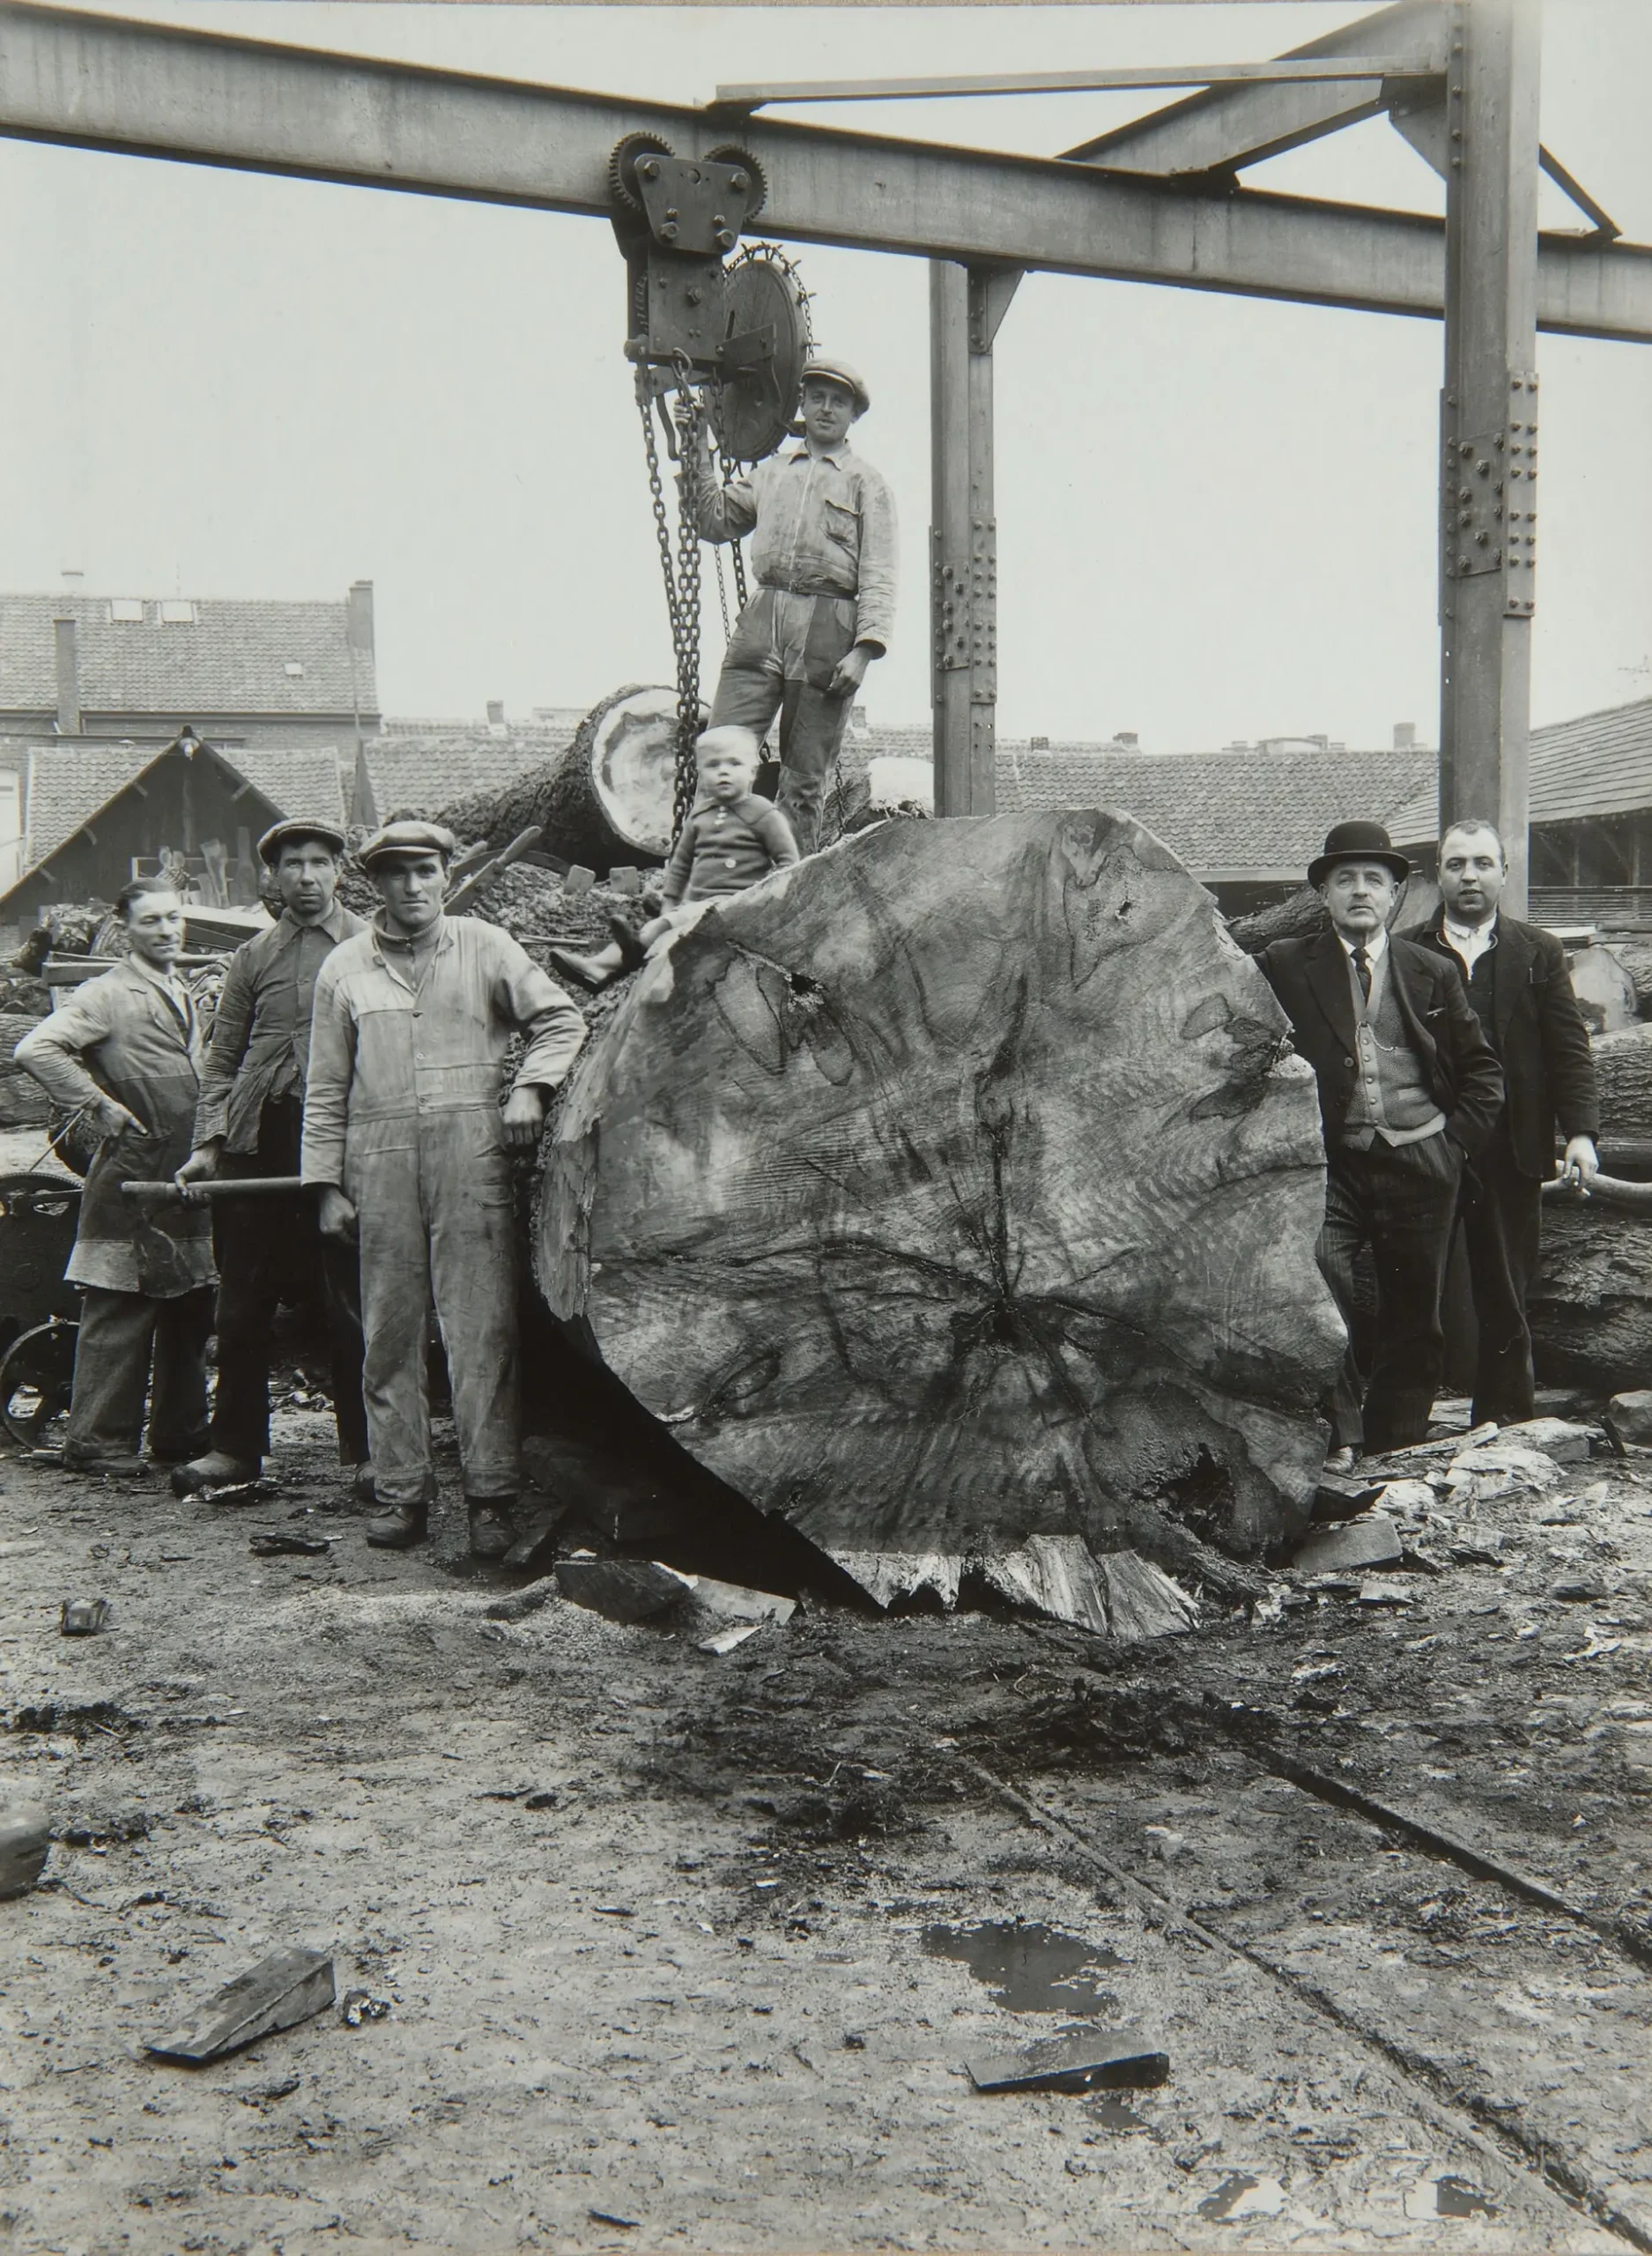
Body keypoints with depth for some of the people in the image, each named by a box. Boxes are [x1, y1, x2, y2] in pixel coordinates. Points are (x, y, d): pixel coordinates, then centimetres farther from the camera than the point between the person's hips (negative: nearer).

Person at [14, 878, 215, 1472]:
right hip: (133, 1168, -8)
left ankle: (180, 1434, 20)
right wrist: (100, 1106, -16)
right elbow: (37, 1049, -18)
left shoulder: (186, 997, 19)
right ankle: (98, 1442, 0)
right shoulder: (108, 994, -6)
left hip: (188, 1173, 8)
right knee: (118, 1311, -6)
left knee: (190, 1310, 11)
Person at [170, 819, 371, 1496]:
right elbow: (222, 1059, 13)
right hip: (257, 1141, 3)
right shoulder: (252, 958, 14)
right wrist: (207, 1143, 1)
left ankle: (368, 1452, 8)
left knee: (350, 1304, 0)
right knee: (243, 1304, 8)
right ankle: (236, 1445, 19)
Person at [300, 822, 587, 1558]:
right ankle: (401, 1492, 10)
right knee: (390, 1331, 3)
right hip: (381, 1159, 2)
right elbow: (326, 1089, 13)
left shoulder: (484, 946, 10)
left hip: (472, 1152, -2)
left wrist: (528, 1086, -5)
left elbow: (560, 1017, 11)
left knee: (481, 1327, -7)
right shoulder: (345, 967, 13)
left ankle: (491, 1496, -5)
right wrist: (328, 1183, 7)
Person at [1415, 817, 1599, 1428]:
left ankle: (1506, 1425, 14)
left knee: (1504, 1300, 5)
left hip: (1511, 1154, 1)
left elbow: (1569, 1049, 5)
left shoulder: (1539, 954, 9)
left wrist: (1580, 1131, -6)